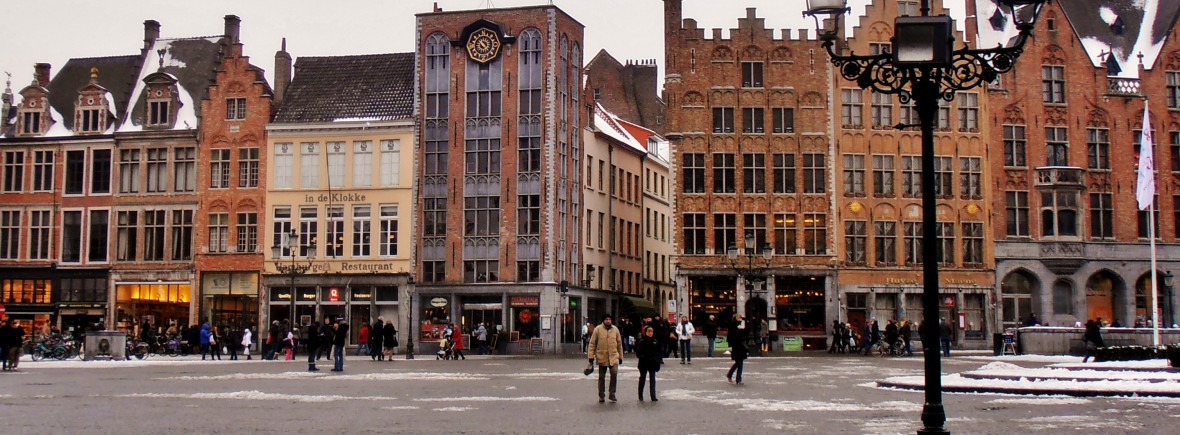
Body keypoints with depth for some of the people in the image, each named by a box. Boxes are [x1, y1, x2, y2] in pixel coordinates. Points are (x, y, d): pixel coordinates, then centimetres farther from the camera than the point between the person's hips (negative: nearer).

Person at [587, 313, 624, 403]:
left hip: (613, 357, 1)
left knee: (614, 374, -13)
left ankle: (612, 394, 0)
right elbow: (592, 343, -1)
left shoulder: (615, 329, 5)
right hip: (602, 357, -1)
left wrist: (620, 356, 13)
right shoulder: (598, 329, -3)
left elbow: (619, 344, 12)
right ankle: (601, 396, 19)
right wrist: (591, 356, -6)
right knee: (601, 377, 7)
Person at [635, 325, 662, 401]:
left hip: (652, 364, 3)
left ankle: (653, 396, 4)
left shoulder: (655, 342, 4)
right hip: (644, 364, -3)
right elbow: (638, 352, -10)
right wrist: (642, 357, -24)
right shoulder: (642, 342, -9)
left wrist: (659, 360, 2)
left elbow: (658, 352, 10)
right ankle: (640, 396, 18)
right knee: (642, 379, 9)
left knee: (653, 380, 3)